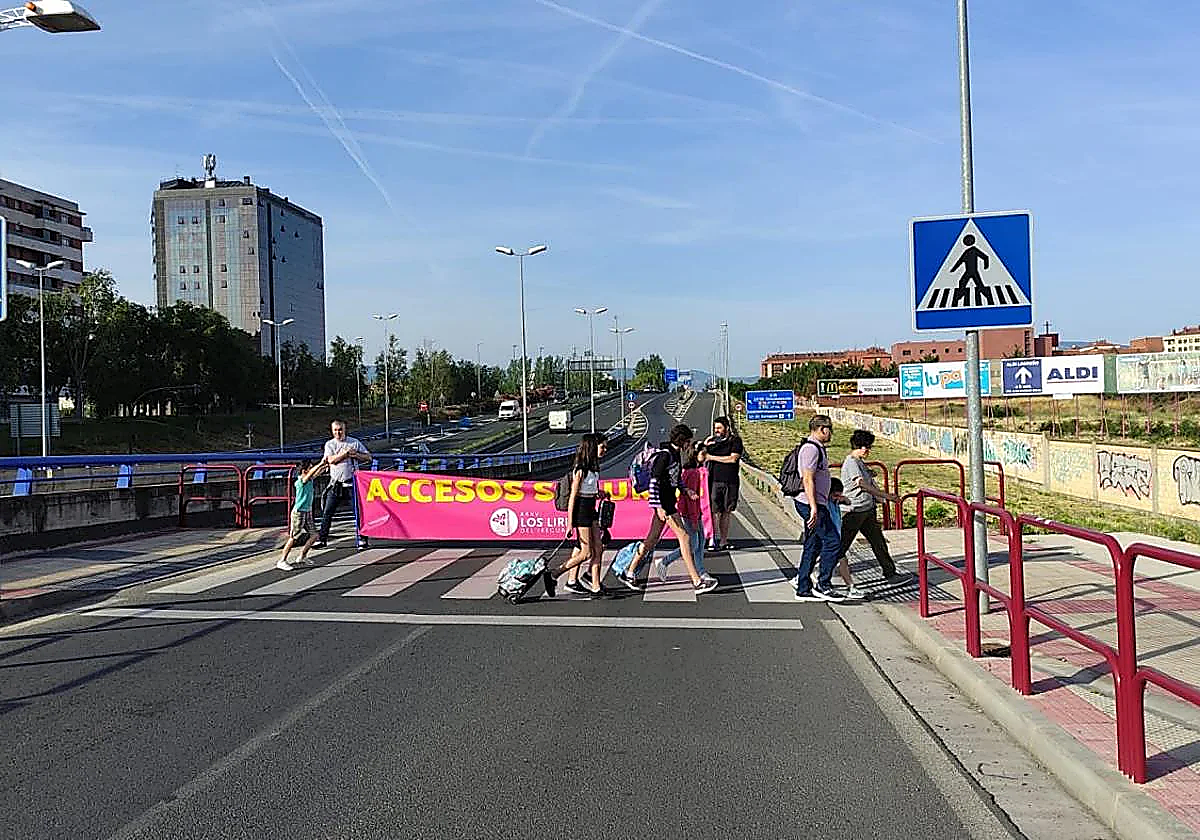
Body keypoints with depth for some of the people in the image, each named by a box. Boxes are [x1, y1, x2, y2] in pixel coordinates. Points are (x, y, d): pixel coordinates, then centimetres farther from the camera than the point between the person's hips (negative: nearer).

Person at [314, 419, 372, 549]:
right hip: (335, 484, 1)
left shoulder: (355, 442, 7)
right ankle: (322, 539, 11)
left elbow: (368, 458, 5)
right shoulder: (329, 444, 8)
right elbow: (331, 460, -9)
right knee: (327, 513, 2)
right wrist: (346, 453, -13)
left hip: (352, 482, -1)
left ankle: (362, 539, 4)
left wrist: (356, 455, -10)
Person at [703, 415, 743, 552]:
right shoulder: (711, 441, 13)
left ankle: (723, 541, 9)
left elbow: (733, 458, -9)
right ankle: (715, 538, -9)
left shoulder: (735, 441, 4)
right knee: (715, 511, -8)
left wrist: (711, 457, -5)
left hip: (731, 481, -1)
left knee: (726, 512, 4)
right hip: (714, 480, 1)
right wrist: (704, 447, -8)